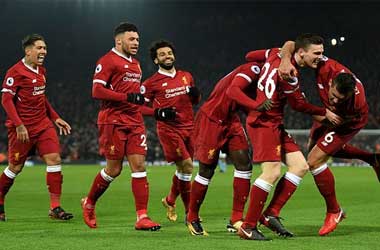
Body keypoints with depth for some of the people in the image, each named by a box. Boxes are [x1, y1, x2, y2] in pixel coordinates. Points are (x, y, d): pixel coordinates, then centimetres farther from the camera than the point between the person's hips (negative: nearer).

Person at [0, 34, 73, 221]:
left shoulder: (41, 71, 12)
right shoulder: (15, 72, -12)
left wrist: (55, 118, 18)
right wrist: (19, 125, -22)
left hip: (43, 125, 7)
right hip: (22, 128, -7)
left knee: (54, 159, -7)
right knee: (15, 167, 3)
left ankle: (55, 207, -5)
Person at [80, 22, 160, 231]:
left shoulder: (135, 64, 21)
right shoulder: (108, 61, -6)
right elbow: (96, 91, -16)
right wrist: (127, 97, -20)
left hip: (134, 122, 7)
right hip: (113, 121, -7)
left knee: (139, 165, -3)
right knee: (114, 169, -2)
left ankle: (142, 217, -6)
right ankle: (89, 203, 22)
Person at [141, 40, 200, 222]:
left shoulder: (186, 76, 14)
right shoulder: (151, 83, -2)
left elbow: (195, 101, 24)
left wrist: (195, 94, 0)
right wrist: (159, 113, -16)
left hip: (188, 127, 6)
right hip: (168, 129, -6)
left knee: (184, 168, 10)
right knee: (186, 165, -14)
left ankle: (170, 200, 35)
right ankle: (190, 212, -5)